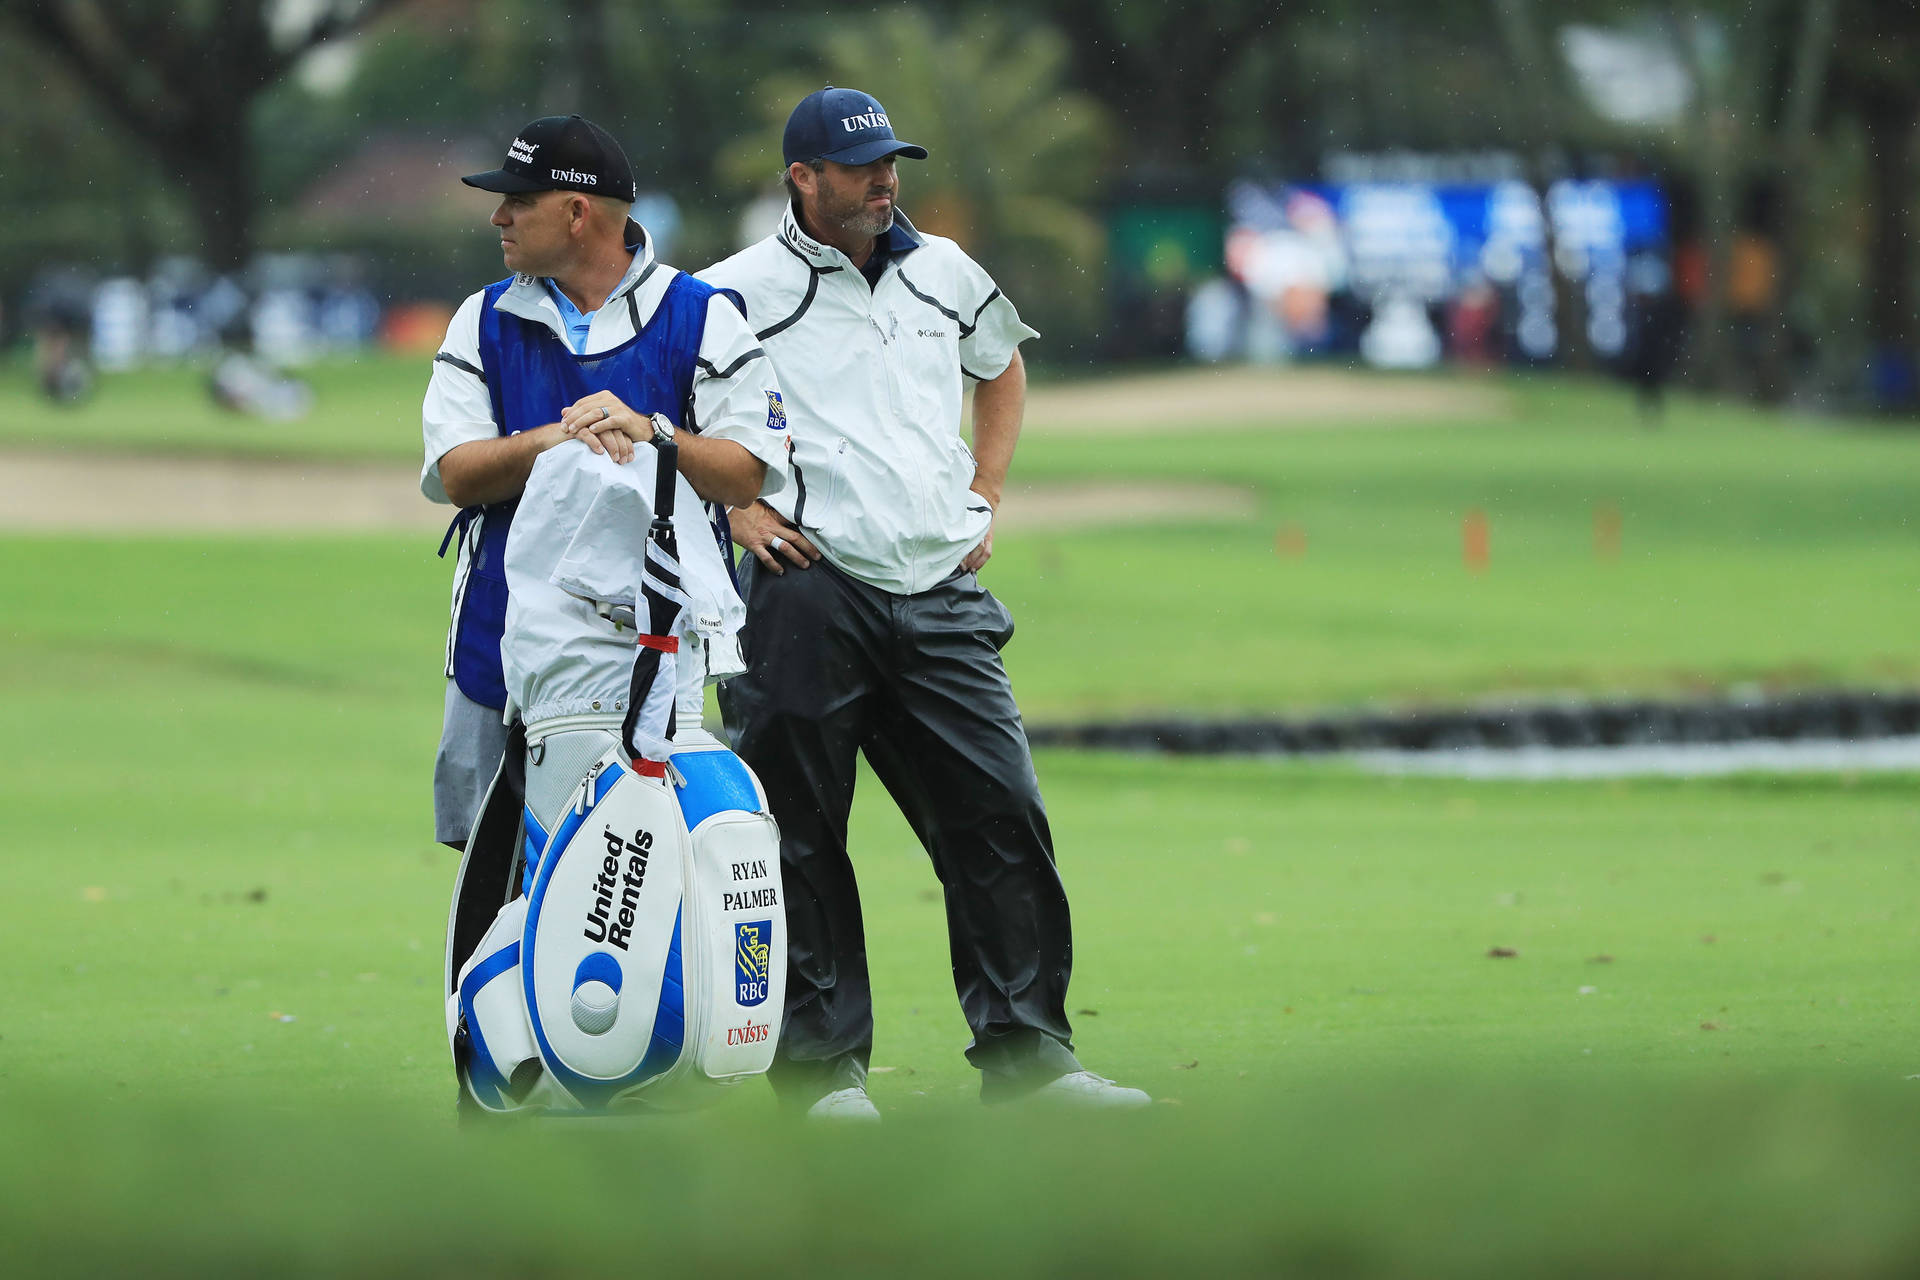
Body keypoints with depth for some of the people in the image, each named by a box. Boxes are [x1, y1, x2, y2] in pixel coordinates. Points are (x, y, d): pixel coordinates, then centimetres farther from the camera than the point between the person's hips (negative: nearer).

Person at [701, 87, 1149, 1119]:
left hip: (941, 598, 5)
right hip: (803, 594, -4)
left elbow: (1003, 365, 33)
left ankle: (1026, 1056, 3)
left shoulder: (946, 276, 15)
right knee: (800, 835, -2)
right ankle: (823, 1066, 4)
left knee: (1001, 815, -2)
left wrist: (984, 495, 21)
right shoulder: (738, 291, -2)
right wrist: (728, 505, -6)